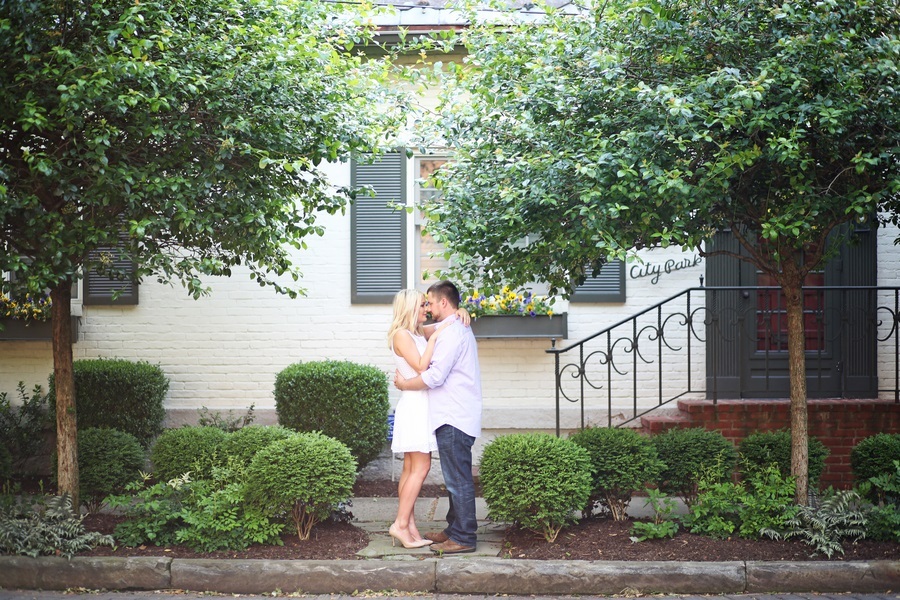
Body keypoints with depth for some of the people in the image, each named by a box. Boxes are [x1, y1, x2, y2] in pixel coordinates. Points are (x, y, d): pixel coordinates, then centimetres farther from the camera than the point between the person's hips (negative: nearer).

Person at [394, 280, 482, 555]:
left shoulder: (451, 332, -15)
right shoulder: (459, 329, 19)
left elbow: (435, 376, -20)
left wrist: (404, 384, -6)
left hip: (453, 419, -11)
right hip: (455, 416, 11)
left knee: (458, 480, -6)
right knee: (457, 478, 15)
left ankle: (463, 538, -2)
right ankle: (455, 529, 23)